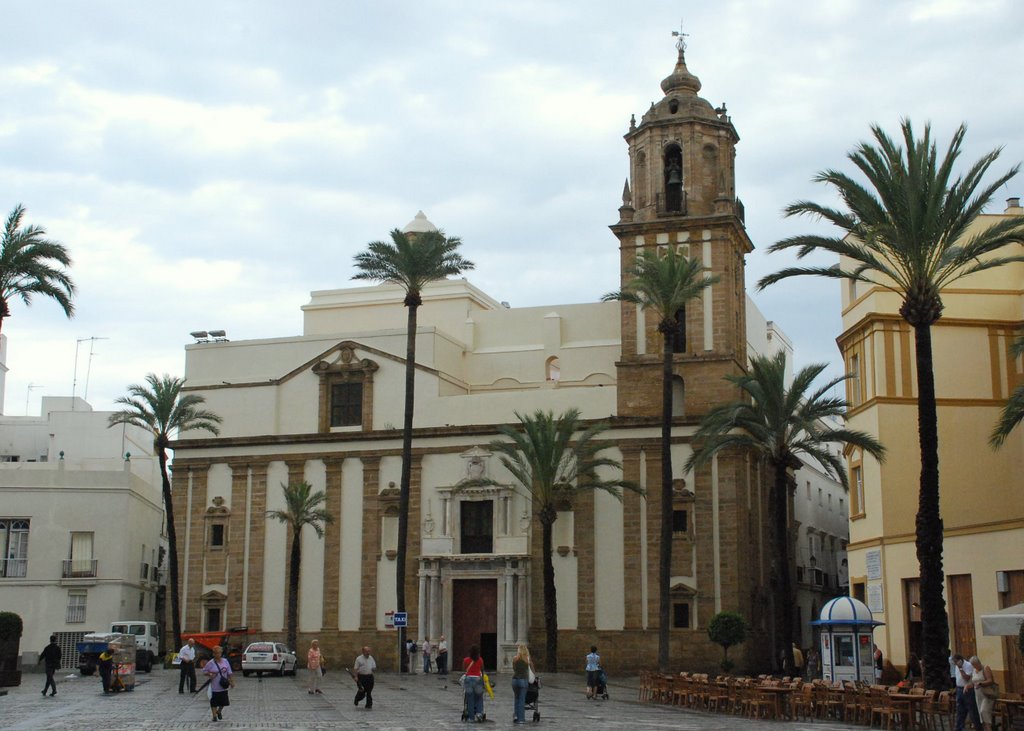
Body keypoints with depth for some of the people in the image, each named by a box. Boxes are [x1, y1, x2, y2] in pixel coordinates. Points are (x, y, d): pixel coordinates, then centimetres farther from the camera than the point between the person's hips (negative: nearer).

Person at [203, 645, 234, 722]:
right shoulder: (210, 663, -9)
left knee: (223, 702, 10)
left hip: (223, 687, 3)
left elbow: (229, 673, 8)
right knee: (214, 702, 0)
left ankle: (219, 712, 37)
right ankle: (214, 716, 14)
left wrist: (232, 682, 3)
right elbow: (204, 671, -1)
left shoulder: (225, 662, 2)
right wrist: (209, 674, -21)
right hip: (214, 687, -3)